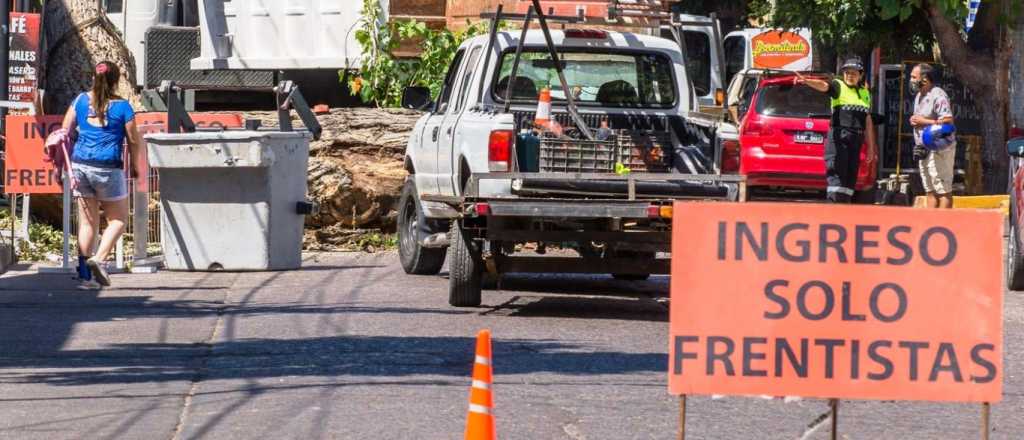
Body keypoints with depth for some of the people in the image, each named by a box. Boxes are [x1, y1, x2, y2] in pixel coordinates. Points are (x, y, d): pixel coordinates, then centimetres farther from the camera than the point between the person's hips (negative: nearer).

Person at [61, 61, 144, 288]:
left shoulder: (82, 100, 6)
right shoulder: (121, 106, -5)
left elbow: (65, 130, 9)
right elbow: (134, 139, -1)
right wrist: (136, 166, 15)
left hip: (80, 165, 4)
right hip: (108, 168, -4)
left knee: (87, 222, 10)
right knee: (118, 219, 10)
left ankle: (84, 272, 7)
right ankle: (99, 258, -10)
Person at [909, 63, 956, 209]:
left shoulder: (938, 96, -14)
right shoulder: (919, 96, 17)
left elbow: (948, 121, -22)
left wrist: (923, 121, -17)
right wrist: (914, 120, 4)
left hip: (939, 150, -10)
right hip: (923, 150, 10)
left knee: (943, 191, -9)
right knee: (930, 190, 13)